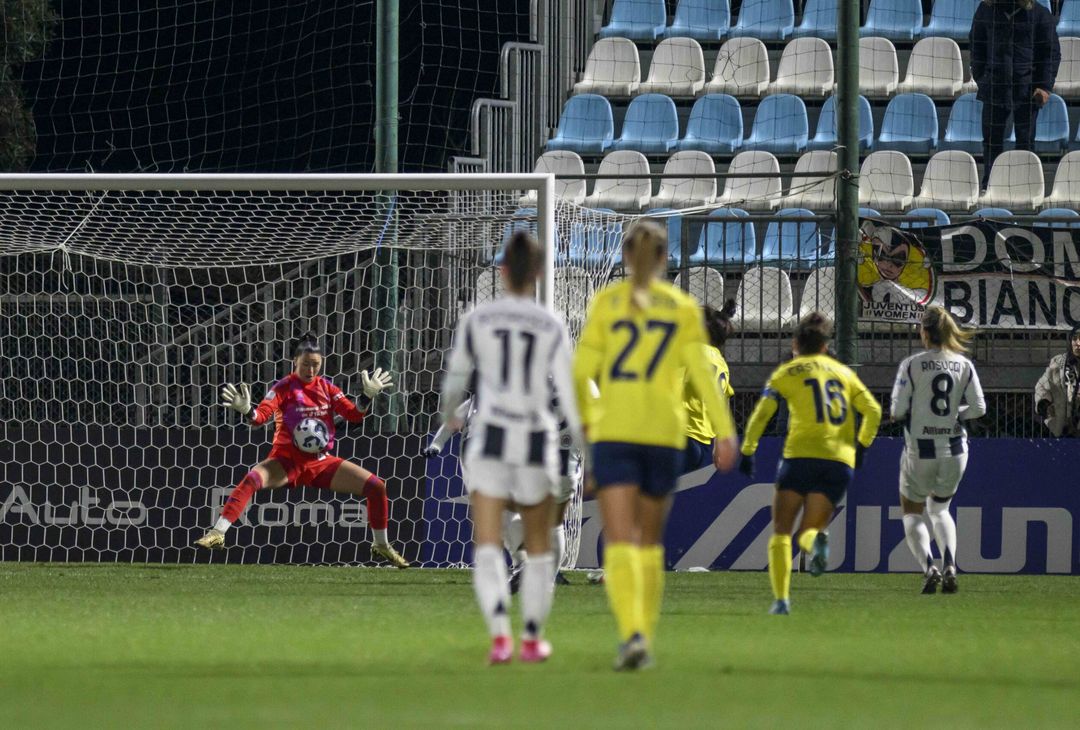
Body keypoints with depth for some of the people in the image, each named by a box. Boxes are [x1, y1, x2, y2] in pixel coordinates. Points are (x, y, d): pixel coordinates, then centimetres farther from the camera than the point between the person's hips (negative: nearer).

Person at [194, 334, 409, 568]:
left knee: (376, 487, -5)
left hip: (322, 463, 4)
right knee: (252, 479, -34)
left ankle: (382, 545, 15)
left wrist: (369, 396, -11)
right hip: (287, 461, -4)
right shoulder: (283, 387, -7)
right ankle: (217, 534, -33)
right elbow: (261, 415, -20)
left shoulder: (326, 387, 5)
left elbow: (354, 415, 5)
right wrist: (246, 410, -41)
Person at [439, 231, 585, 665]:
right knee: (538, 546, 20)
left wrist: (449, 414, 34)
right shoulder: (552, 328, -2)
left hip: (489, 438, -1)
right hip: (537, 442, 1)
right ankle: (533, 639, 24)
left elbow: (456, 379, 12)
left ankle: (499, 634, -27)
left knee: (487, 549, -5)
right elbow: (569, 395, -6)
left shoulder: (476, 321, 0)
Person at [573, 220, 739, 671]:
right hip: (665, 433, 2)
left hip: (613, 431, -2)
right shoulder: (683, 307, 5)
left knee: (620, 543, -8)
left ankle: (632, 633, -27)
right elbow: (700, 371, -3)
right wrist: (725, 431, -5)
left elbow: (582, 372, 1)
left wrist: (582, 420, 16)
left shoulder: (606, 302, 2)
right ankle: (645, 635, 20)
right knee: (650, 541, 18)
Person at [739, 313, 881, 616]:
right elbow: (873, 410, 11)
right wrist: (861, 447, 19)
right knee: (809, 530, 11)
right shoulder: (843, 372, 19)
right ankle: (816, 541, -28)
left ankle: (781, 599, -9)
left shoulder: (786, 372, 9)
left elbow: (760, 414, 1)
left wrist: (747, 452, 8)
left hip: (801, 455, -3)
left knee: (781, 532, 7)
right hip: (840, 460, 3)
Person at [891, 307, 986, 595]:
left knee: (912, 511, 15)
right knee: (940, 509, 24)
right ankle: (949, 565, 2)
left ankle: (928, 566, -8)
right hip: (954, 449, 3)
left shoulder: (912, 365, -11)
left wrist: (898, 414, 9)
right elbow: (978, 408, -4)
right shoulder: (964, 366, -2)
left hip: (920, 449, -3)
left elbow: (897, 411, -14)